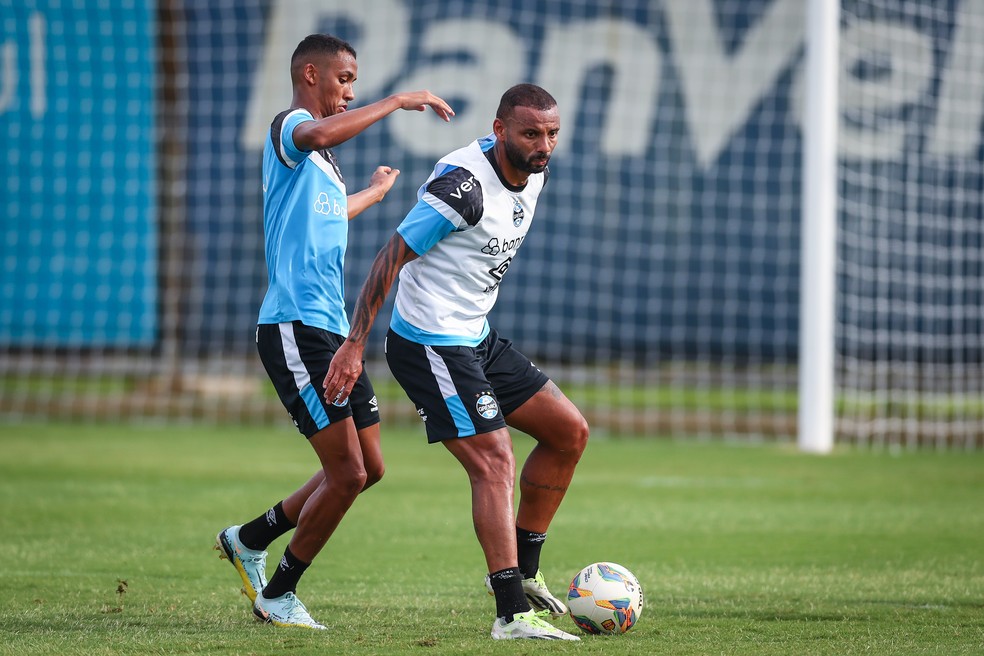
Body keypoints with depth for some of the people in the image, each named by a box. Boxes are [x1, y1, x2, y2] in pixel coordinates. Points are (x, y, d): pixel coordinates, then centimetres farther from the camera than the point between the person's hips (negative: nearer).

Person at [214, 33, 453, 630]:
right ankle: (278, 595, 6)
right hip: (296, 327, -10)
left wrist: (375, 194, 60)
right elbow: (318, 135, -34)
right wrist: (398, 101, -29)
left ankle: (249, 541, 26)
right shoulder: (288, 128, -7)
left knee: (369, 469, 12)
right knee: (347, 472, -10)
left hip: (332, 328, 10)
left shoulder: (324, 162, 22)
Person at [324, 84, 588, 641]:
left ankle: (522, 569, 18)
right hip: (431, 347, -10)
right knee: (495, 464, -17)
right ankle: (513, 614, -19)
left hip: (477, 338, 10)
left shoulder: (535, 172, 3)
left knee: (570, 433, 10)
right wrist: (354, 345, -21)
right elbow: (392, 257, -20)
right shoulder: (464, 185, -24)